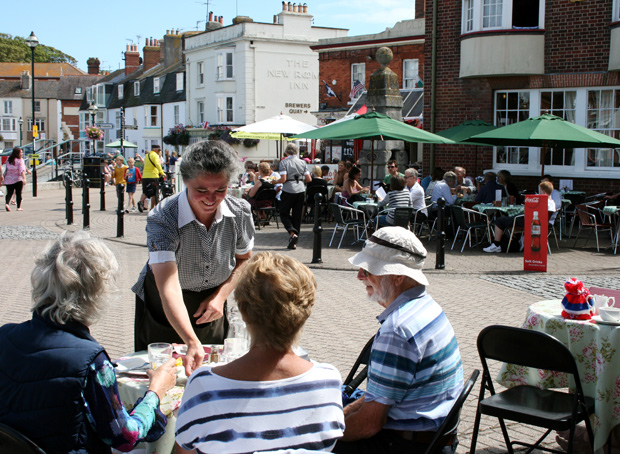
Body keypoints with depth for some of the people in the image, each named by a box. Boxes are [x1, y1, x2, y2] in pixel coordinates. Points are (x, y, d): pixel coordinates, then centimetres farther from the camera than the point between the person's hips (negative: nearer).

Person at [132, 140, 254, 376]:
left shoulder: (240, 212, -17)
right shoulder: (162, 219, -31)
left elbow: (244, 259, 2)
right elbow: (168, 285, -40)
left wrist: (221, 296, -14)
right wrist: (192, 342, -52)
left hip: (210, 310, 3)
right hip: (164, 312, -3)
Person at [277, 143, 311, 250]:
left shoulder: (284, 162, -5)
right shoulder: (302, 162, 7)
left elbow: (283, 179, -14)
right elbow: (309, 179, 4)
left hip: (288, 190, -4)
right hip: (300, 190, 4)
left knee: (284, 213, 9)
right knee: (297, 216, 9)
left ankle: (292, 232, -15)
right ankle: (294, 243, 9)